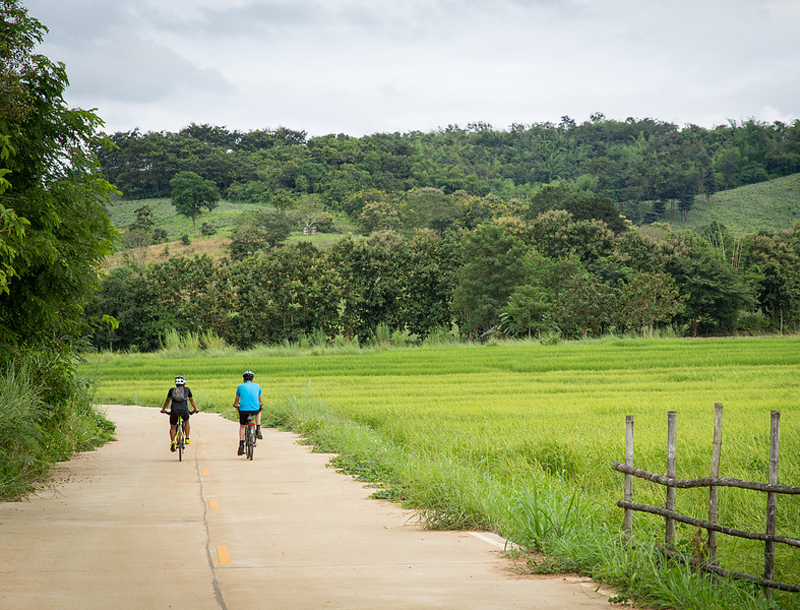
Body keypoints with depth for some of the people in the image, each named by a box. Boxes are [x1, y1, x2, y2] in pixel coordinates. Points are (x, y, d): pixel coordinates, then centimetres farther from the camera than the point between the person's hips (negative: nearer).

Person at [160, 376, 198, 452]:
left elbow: (167, 400, 28)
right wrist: (195, 409, 42)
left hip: (174, 411, 0)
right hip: (184, 411, 0)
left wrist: (163, 409, 43)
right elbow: (191, 400, 28)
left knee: (173, 427, 16)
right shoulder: (187, 390, 16)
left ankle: (172, 441, -9)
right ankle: (187, 438, 25)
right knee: (186, 422, 32)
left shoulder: (172, 390, 17)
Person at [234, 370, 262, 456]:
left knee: (242, 426, 22)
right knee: (259, 412, 37)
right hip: (255, 409, 1)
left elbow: (236, 400, 23)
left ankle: (241, 446, 13)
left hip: (243, 410, -1)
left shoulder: (240, 386, 9)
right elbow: (260, 400, 26)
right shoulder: (257, 386, 13)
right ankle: (258, 430, 23)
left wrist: (236, 405, 45)